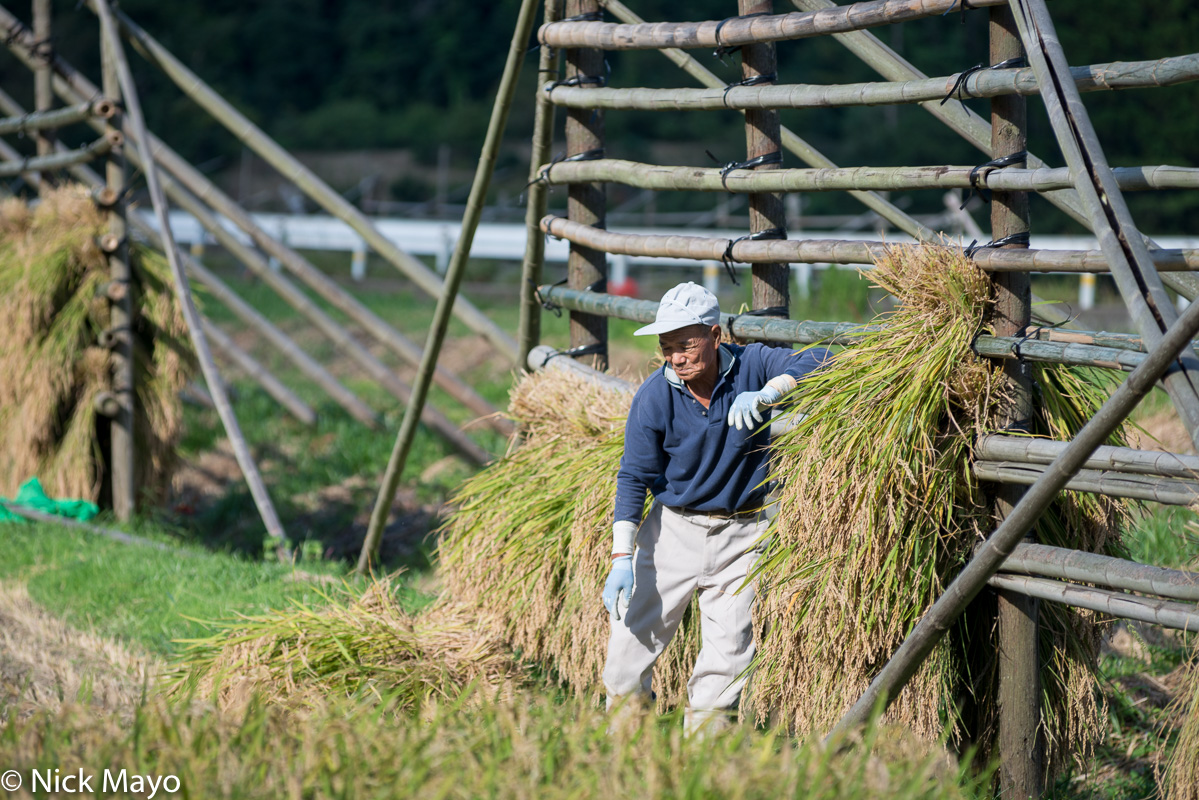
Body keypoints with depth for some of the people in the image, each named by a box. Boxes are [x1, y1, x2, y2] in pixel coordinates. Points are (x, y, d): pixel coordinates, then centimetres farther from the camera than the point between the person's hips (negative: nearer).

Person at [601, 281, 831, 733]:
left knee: (729, 649, -2)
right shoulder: (654, 397, -13)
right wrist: (621, 557, -19)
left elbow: (817, 361, -18)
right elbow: (634, 477, -11)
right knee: (634, 637, -2)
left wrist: (764, 395, -34)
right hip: (673, 528, 0)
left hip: (742, 533, 1)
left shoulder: (750, 366, -10)